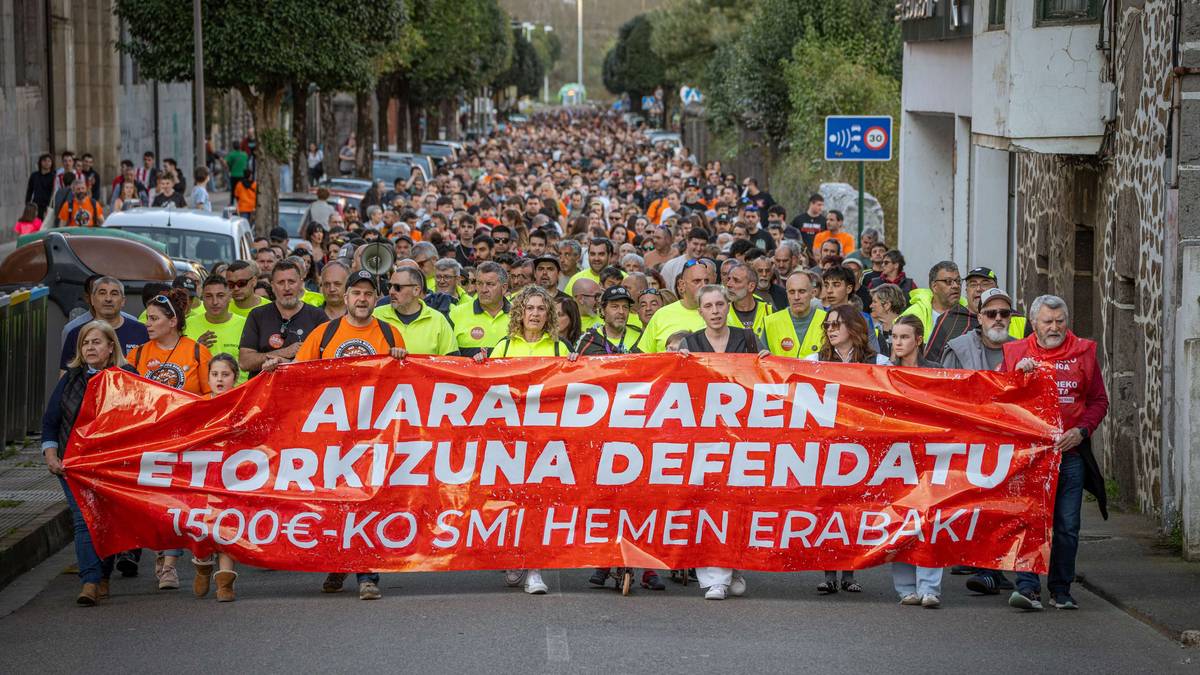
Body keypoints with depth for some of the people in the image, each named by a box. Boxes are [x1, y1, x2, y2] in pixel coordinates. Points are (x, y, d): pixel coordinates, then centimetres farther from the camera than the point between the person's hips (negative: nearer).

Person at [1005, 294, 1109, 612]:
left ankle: (1061, 590, 14)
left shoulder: (1083, 353, 9)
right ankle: (1028, 587, -10)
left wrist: (1082, 430, -6)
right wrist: (1018, 374, -13)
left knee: (1067, 526, 5)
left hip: (1070, 453, 1)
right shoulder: (1016, 353, 7)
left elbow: (1099, 400, 10)